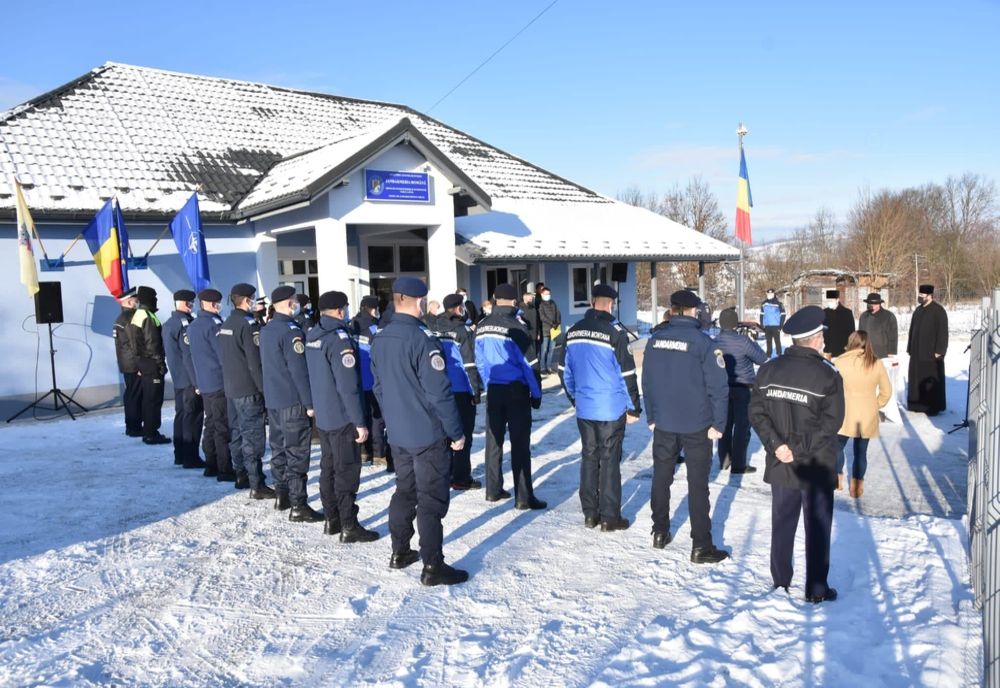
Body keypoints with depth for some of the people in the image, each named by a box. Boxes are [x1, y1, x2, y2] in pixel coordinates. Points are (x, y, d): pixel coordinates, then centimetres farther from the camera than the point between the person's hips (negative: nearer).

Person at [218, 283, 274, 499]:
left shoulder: (225, 325, 11)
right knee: (254, 436, -6)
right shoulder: (248, 324, -16)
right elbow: (255, 362, -19)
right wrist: (265, 389, -15)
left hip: (231, 388, 9)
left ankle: (242, 476, 28)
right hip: (249, 389, -9)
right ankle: (257, 486, -4)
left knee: (241, 433, 18)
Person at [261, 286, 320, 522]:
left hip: (272, 399, 9)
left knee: (279, 447, 17)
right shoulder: (291, 331, -17)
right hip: (293, 402, -9)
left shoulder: (266, 330, 11)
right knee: (296, 453, -5)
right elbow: (299, 370, -20)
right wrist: (309, 402, -16)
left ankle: (281, 495, 26)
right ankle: (298, 506, -3)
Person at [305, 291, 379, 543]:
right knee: (347, 471, -1)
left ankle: (331, 520, 24)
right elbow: (348, 386, -23)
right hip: (343, 418, -9)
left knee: (329, 466, 15)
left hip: (322, 416, 9)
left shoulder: (312, 337, 8)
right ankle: (349, 527, 4)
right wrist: (360, 422, -19)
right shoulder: (339, 339, -20)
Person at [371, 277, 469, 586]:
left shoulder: (380, 339, 5)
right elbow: (439, 392, -21)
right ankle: (433, 567, 7)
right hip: (428, 434, -8)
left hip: (398, 434, 8)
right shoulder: (421, 338, -20)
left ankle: (400, 552, 30)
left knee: (404, 491, 20)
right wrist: (456, 431, -12)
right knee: (431, 500, 1)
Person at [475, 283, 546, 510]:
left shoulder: (482, 327, 5)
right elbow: (530, 363, -12)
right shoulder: (516, 327, -14)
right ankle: (524, 497, 1)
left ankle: (493, 490, 22)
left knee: (494, 440, 14)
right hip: (516, 391, -6)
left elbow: (480, 361, 12)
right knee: (520, 444, -2)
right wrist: (536, 392, -4)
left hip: (494, 390, 6)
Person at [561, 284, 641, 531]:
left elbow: (566, 371, 11)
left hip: (584, 408, 5)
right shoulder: (615, 333, -13)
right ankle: (609, 517, 10)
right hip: (611, 409, -5)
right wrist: (634, 408, -2)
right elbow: (627, 374, -11)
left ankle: (590, 514, 20)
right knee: (609, 461, 3)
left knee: (589, 458, 14)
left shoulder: (573, 332, 3)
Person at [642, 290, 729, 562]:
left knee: (661, 478, 18)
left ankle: (660, 533, 29)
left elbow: (647, 382, 5)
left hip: (663, 424, 4)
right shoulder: (703, 343, -14)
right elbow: (718, 387, -14)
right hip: (696, 426, -3)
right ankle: (701, 547, 10)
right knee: (697, 485, 5)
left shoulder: (654, 340, -2)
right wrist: (718, 424, -5)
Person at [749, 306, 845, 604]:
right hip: (817, 467, -4)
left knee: (782, 522, 16)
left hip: (780, 464, 4)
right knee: (817, 527, 9)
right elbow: (831, 422, -19)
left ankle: (780, 579, 28)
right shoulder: (827, 374, -13)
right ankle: (816, 589, 17)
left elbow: (756, 412, -5)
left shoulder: (769, 369, -1)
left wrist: (776, 445, -9)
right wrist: (804, 448, -15)